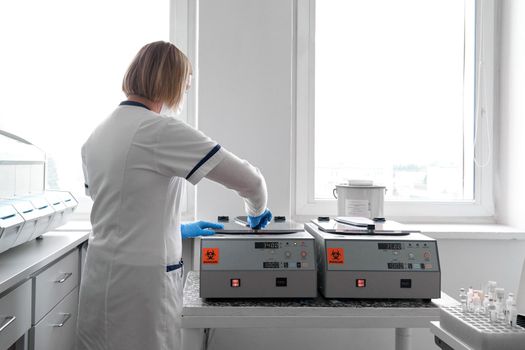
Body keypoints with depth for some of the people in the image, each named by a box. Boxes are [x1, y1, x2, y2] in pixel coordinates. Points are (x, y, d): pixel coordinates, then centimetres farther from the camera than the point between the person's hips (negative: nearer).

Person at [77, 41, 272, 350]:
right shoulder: (161, 130, -17)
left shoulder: (96, 137, 7)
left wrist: (178, 230, 23)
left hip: (100, 273, 8)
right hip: (141, 280, -8)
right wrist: (257, 211, 6)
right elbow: (248, 179, -16)